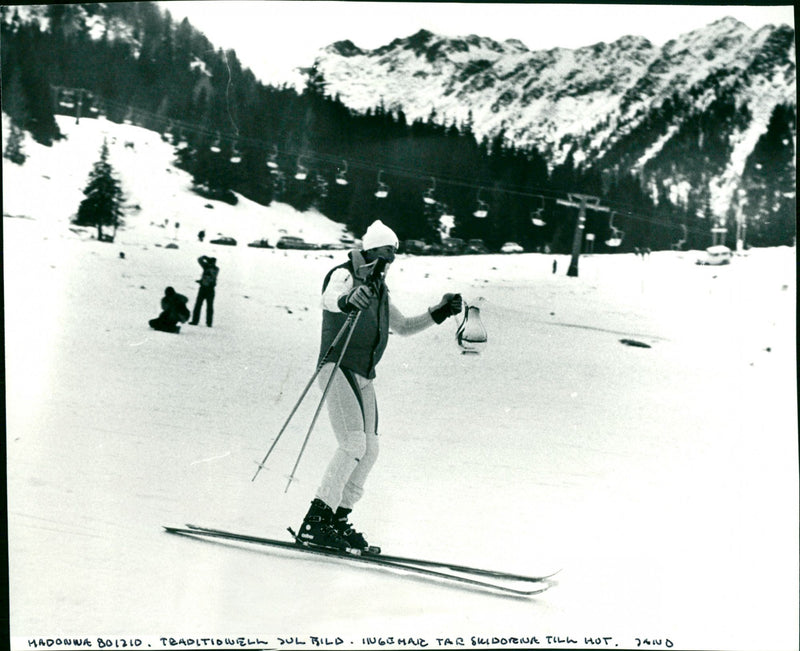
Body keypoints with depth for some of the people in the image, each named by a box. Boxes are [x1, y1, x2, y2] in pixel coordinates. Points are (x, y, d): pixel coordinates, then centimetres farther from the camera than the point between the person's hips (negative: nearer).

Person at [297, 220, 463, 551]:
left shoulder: (378, 291, 20)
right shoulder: (344, 275, -5)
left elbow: (403, 326, 31)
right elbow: (329, 298, -30)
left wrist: (439, 313, 21)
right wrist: (347, 300, -53)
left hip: (363, 377, 9)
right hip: (338, 368, -9)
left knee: (369, 450, 6)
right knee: (353, 443, -21)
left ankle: (338, 518, 15)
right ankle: (315, 521, -21)